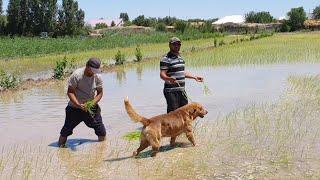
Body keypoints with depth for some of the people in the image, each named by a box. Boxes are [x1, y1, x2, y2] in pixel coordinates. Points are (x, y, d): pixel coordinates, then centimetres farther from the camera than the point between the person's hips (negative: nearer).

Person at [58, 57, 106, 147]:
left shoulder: (97, 76, -9)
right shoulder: (76, 75, -19)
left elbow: (100, 93, -2)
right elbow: (70, 92, -16)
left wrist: (92, 104, -19)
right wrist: (79, 105, -29)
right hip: (75, 108, -3)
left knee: (102, 132, 1)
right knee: (66, 130, 2)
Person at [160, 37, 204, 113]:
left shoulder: (180, 57, 16)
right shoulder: (166, 59, -11)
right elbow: (162, 74, -19)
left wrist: (194, 77, 26)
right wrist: (169, 79, -39)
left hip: (181, 90, 8)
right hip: (171, 91, -8)